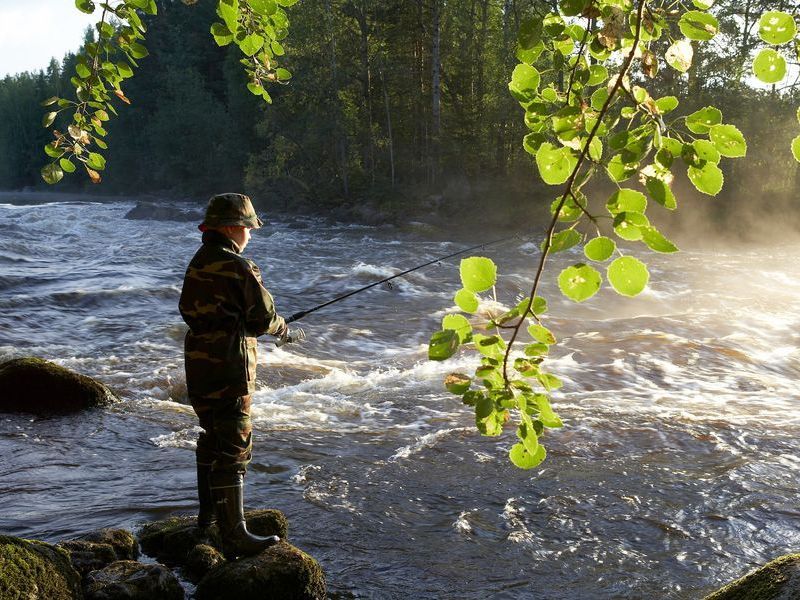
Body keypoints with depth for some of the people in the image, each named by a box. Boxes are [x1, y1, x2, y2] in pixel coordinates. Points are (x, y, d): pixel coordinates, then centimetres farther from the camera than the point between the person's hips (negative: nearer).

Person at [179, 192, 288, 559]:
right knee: (233, 449, -7)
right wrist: (281, 327, 6)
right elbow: (263, 318, -15)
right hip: (228, 368, -9)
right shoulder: (239, 268, -17)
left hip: (198, 364, 9)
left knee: (212, 437, 22)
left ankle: (209, 515, 36)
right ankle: (234, 537, -5)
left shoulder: (197, 264, 10)